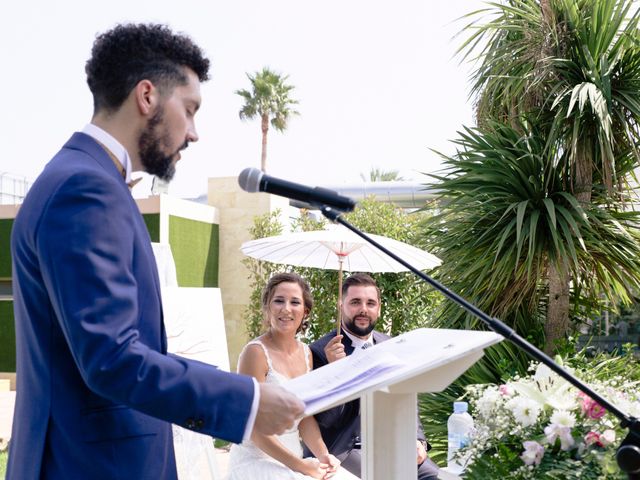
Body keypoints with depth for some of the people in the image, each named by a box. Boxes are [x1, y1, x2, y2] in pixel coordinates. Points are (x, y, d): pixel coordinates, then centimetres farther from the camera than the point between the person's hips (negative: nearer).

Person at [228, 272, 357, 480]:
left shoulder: (305, 353, 7)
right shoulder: (255, 352, -13)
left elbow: (305, 417, 10)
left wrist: (323, 455, -7)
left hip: (294, 459, 6)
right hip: (257, 460, -6)